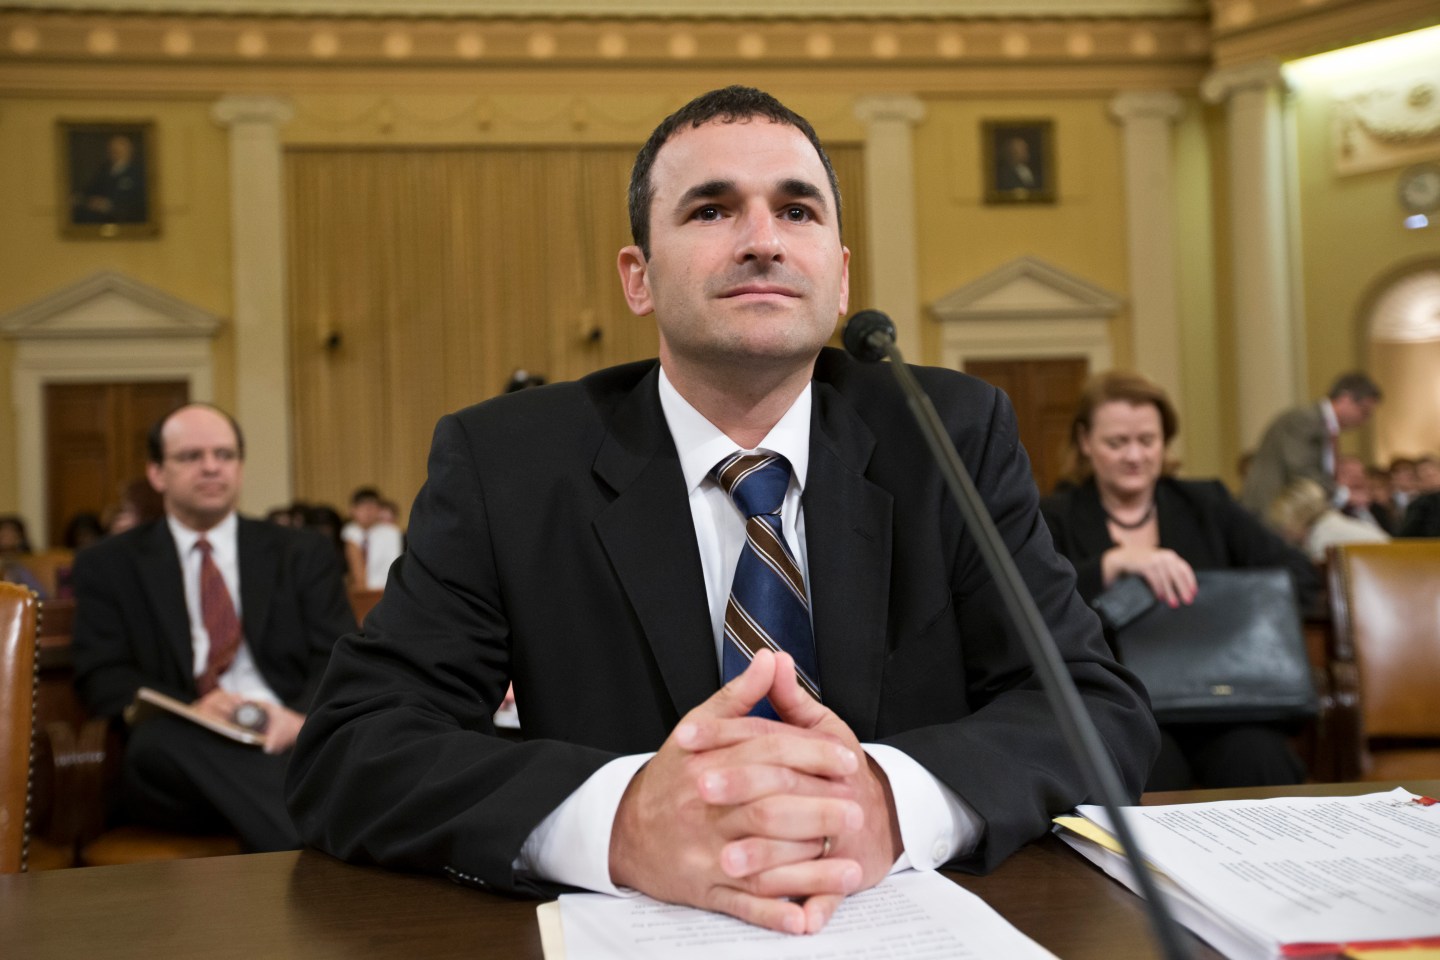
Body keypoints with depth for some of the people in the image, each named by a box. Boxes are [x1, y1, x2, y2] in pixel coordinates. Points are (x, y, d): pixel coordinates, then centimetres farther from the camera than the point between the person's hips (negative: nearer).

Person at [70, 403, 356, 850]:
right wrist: (190, 711, -16)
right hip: (180, 760, 1)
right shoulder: (108, 565, 17)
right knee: (158, 737, -37)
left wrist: (304, 717, -16)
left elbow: (340, 659, 9)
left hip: (291, 741, 0)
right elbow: (102, 678, 6)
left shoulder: (303, 554, 19)